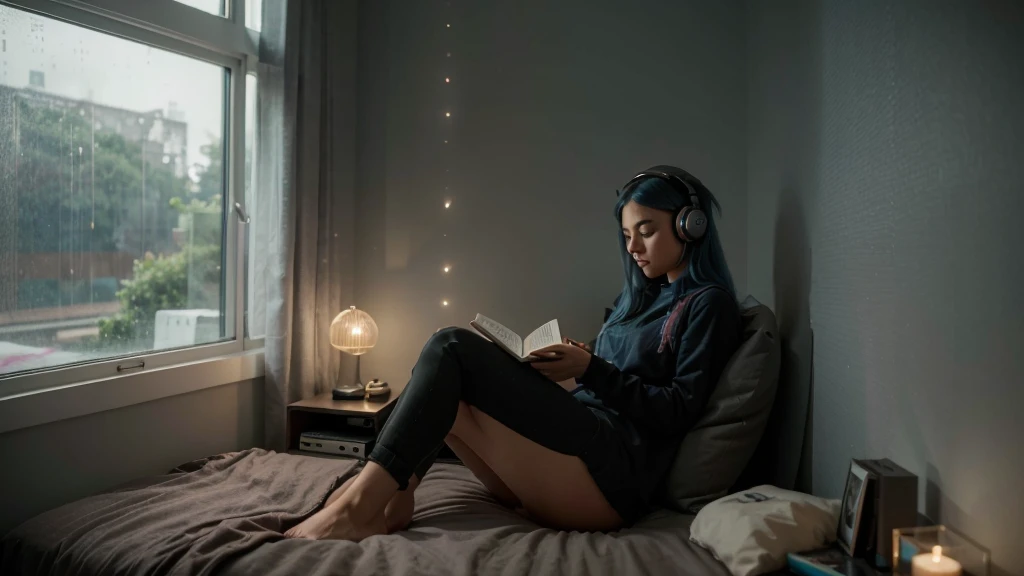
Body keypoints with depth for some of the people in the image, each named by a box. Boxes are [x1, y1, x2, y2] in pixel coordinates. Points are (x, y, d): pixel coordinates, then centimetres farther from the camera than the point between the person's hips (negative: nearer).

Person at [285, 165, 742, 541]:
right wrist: (567, 365, 2)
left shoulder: (709, 304, 2)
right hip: (579, 435, 8)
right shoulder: (639, 295, 26)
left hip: (613, 471, -8)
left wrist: (590, 370, -14)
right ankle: (390, 494, -18)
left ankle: (361, 505, -20)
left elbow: (677, 411, -8)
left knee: (453, 348, -17)